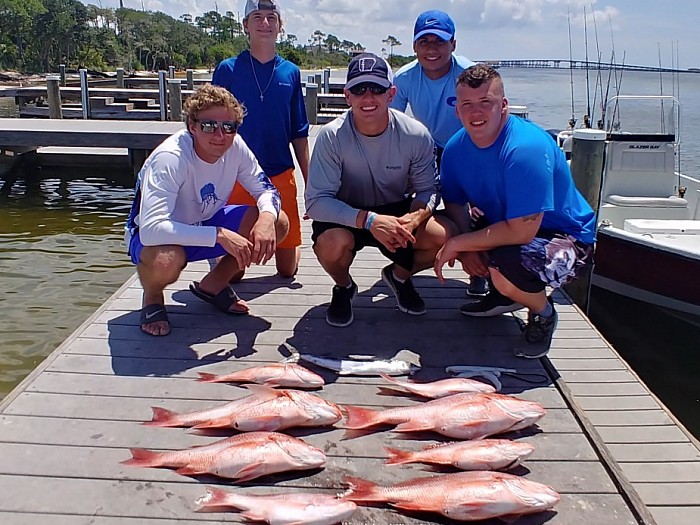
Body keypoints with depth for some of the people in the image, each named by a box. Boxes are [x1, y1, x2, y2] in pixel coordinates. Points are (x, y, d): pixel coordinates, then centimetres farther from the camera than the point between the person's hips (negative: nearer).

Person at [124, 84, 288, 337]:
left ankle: (214, 284, 9)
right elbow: (151, 229, -41)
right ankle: (152, 297, -1)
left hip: (205, 222, 6)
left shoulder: (235, 146, -15)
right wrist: (219, 235, -44)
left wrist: (267, 216, -29)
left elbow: (266, 190, -4)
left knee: (277, 223, -12)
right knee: (165, 261, -42)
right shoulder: (169, 158, -32)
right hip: (154, 236, -6)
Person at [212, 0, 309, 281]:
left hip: (281, 177, 2)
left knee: (287, 270, 5)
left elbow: (299, 134, 9)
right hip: (237, 177, -1)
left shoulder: (291, 72, 6)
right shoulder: (228, 69, -1)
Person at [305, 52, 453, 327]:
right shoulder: (332, 136, -22)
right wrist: (369, 220, -38)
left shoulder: (416, 135, -15)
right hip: (346, 216, -2)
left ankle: (399, 275, 13)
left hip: (396, 211, 2)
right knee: (332, 243, -36)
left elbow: (427, 189, -5)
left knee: (448, 237, -23)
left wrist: (414, 218, -29)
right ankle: (343, 287, 5)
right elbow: (316, 201, -25)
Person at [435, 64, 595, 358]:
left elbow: (521, 231, -33)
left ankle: (543, 313, 1)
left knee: (503, 269, -36)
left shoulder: (527, 148, -30)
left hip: (565, 239, -8)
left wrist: (459, 244, -26)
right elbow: (454, 203, 1)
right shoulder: (456, 147, -7)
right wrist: (466, 248, -18)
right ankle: (505, 294, 15)